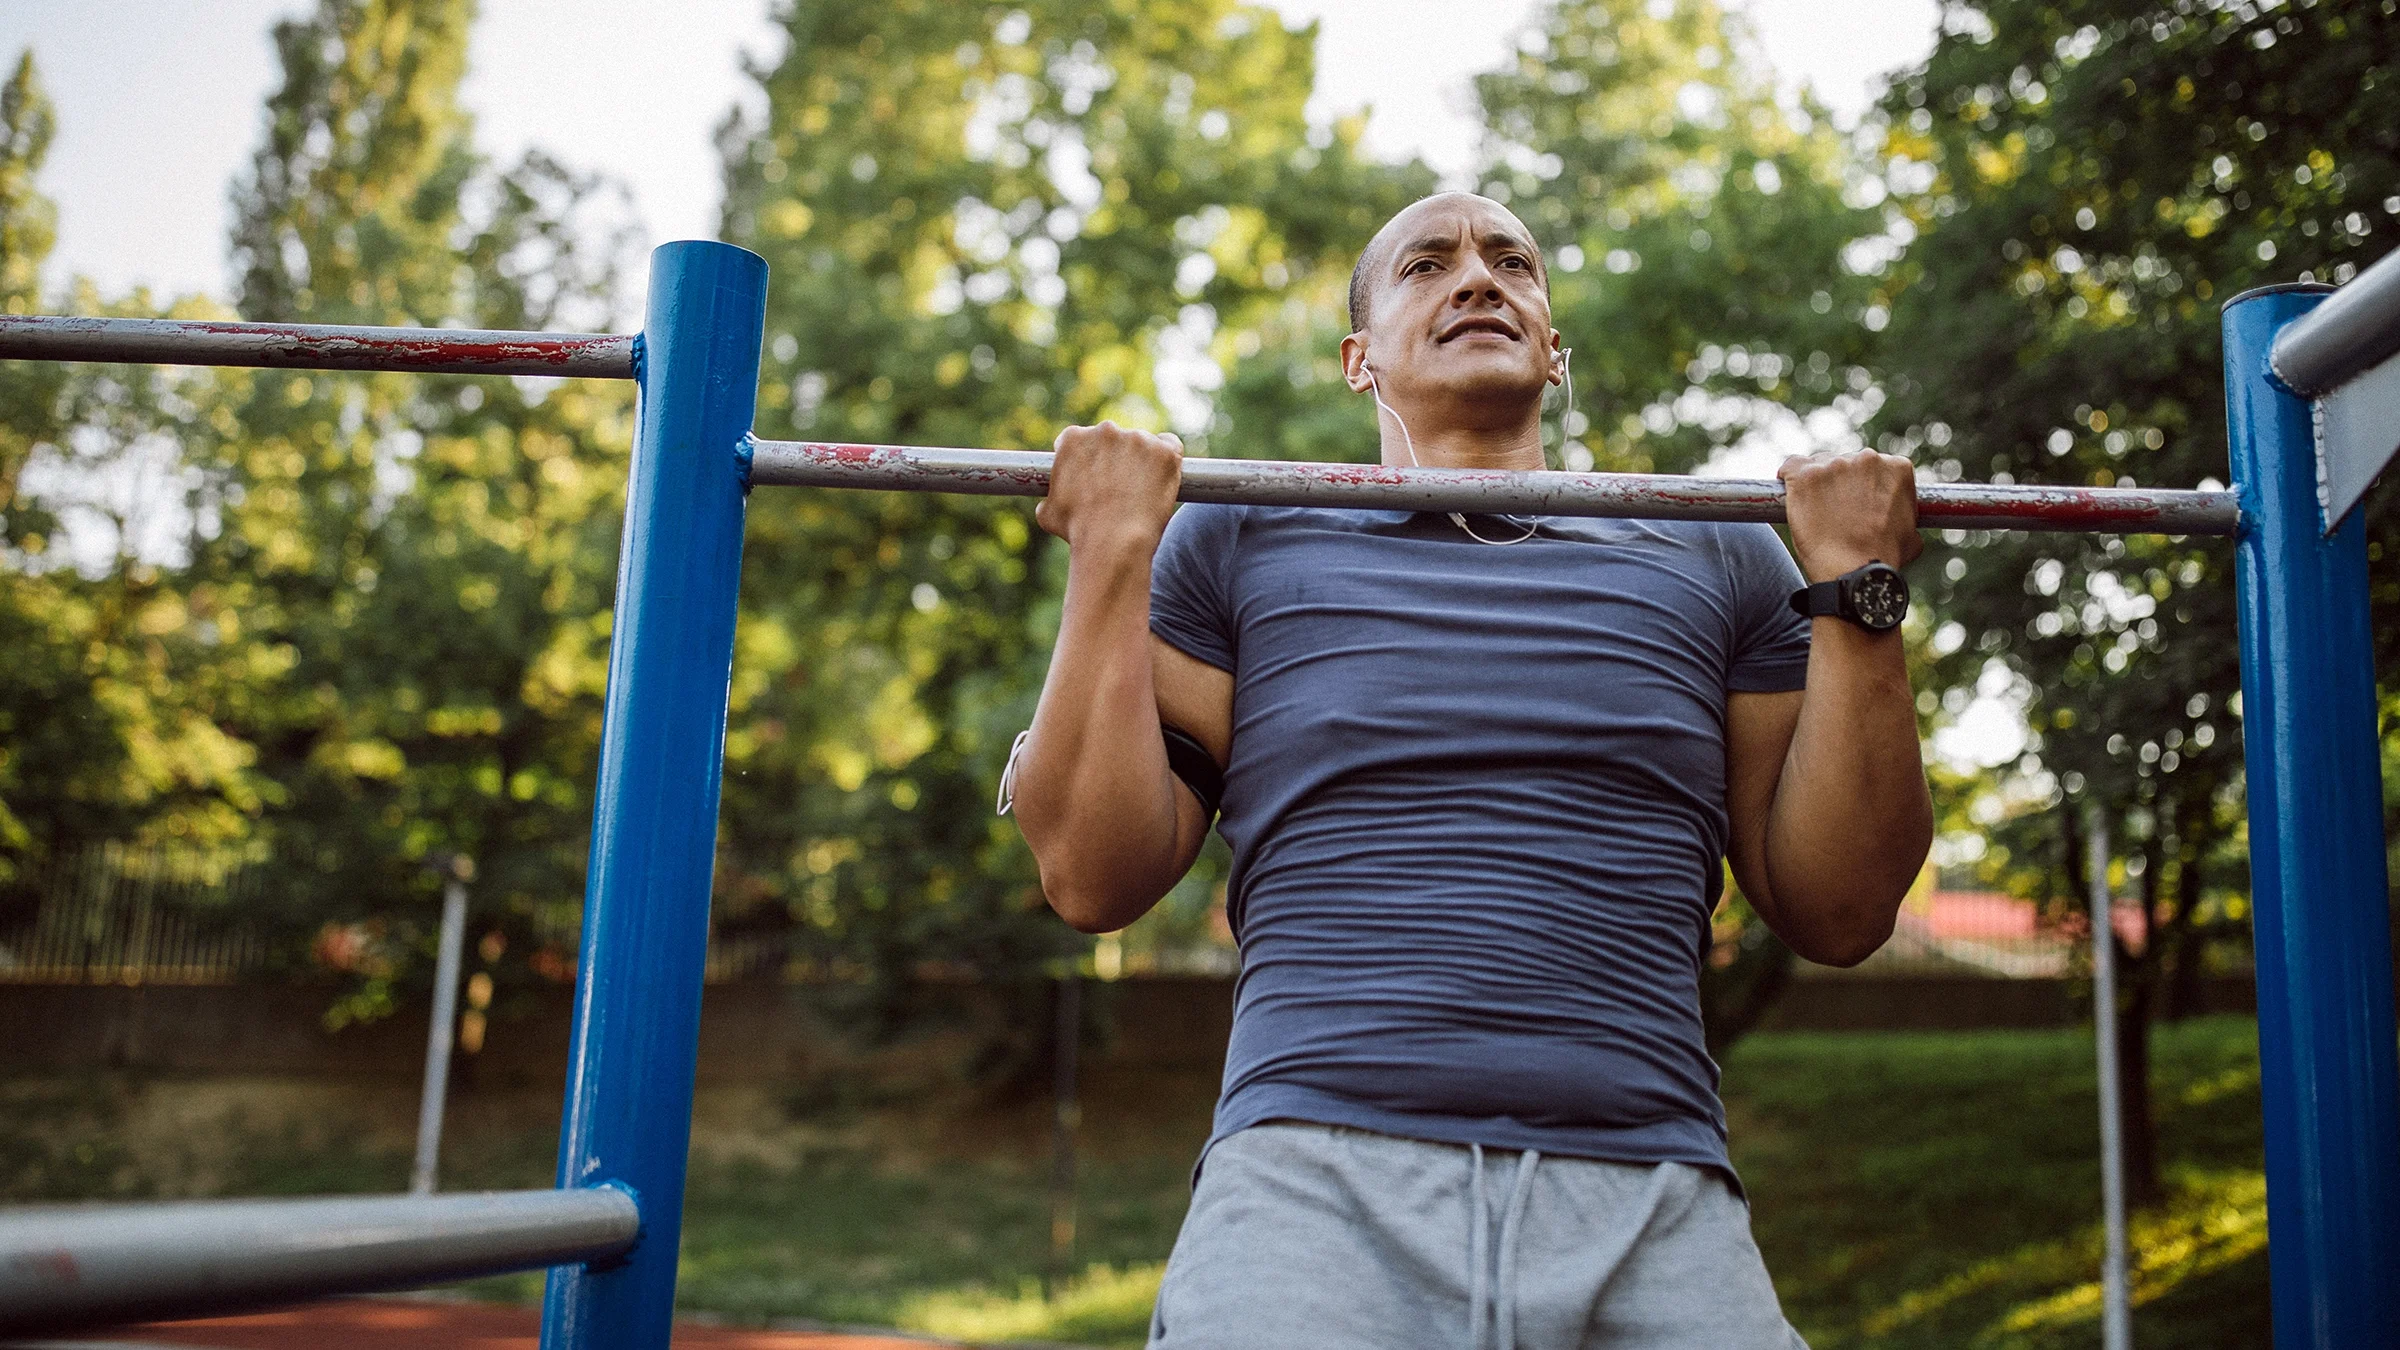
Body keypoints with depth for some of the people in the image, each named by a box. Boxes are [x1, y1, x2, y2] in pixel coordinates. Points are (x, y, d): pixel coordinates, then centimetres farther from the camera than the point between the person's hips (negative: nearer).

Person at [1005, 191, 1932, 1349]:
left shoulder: (1715, 564, 19)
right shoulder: (1238, 544, 15)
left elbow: (1840, 912, 12)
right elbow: (1092, 881, 6)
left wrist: (1855, 586, 5)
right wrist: (1112, 552, 2)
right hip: (1318, 1177, -1)